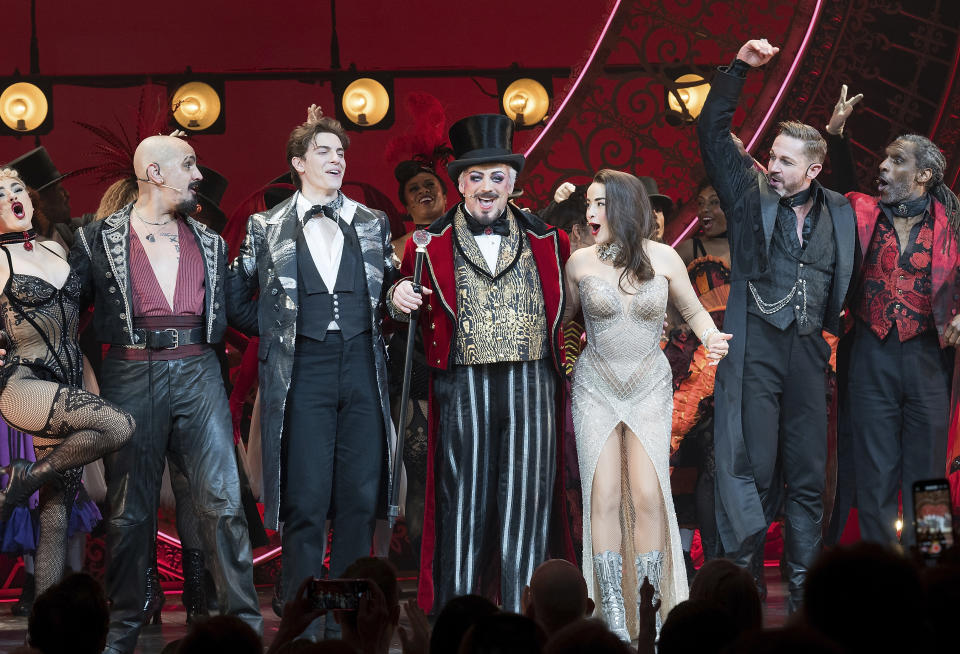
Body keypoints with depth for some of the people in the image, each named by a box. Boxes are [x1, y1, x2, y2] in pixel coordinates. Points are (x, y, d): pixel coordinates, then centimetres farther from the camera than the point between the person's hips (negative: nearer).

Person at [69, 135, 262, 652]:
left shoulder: (208, 242, 17)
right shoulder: (99, 238, 7)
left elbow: (229, 310, 24)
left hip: (198, 374, 2)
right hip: (131, 373, -2)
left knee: (222, 500, -7)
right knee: (130, 509, 2)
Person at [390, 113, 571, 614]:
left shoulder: (546, 242, 11)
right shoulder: (431, 245, 7)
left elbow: (567, 305, 21)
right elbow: (406, 310, 13)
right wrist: (399, 300, -8)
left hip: (531, 386, 1)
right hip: (462, 388, -1)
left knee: (526, 502, 0)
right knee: (463, 503, 0)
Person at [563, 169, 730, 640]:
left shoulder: (663, 258, -2)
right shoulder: (581, 262, -1)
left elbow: (693, 310, 10)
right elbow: (565, 317, 13)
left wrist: (711, 336, -9)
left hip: (650, 389, 0)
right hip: (596, 387, 0)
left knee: (648, 497, -8)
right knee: (604, 498, -5)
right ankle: (613, 619, -2)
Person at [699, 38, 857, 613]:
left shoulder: (839, 213, 10)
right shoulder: (751, 196, 4)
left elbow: (845, 283, 20)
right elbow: (713, 133, -2)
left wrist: (835, 328, 9)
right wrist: (740, 68, -9)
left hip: (808, 350, 3)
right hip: (756, 347, -3)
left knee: (809, 476, 4)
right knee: (754, 469, -7)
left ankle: (803, 594, 10)